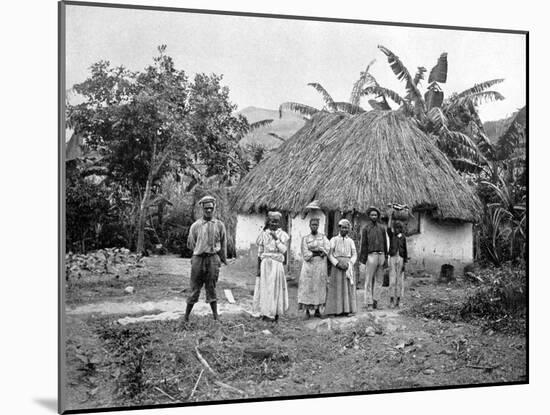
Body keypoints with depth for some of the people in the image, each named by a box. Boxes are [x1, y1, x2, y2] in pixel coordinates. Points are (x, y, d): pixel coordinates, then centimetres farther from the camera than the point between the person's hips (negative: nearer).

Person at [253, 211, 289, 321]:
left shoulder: (282, 234, 2)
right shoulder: (264, 234, 4)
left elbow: (283, 250, -10)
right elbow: (260, 252, 6)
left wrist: (276, 238, -14)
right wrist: (258, 268, 3)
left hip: (277, 264, -1)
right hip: (265, 263, 1)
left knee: (276, 288, 2)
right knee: (264, 288, 0)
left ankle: (275, 312, 10)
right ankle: (265, 312, 6)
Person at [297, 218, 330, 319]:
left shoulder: (323, 237, 11)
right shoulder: (305, 238, 5)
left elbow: (327, 248, -5)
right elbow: (305, 255, -3)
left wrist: (312, 252, -13)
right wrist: (319, 252, -8)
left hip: (321, 265, 2)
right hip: (309, 265, -2)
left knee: (319, 286, 0)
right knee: (308, 287, -6)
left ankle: (317, 310, 6)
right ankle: (307, 310, -4)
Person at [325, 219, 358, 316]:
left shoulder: (351, 241, 12)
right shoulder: (334, 240, 5)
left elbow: (354, 255, 6)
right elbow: (330, 255, -1)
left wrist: (348, 264, -11)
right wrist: (338, 264, -14)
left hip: (348, 267, 2)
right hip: (336, 267, -2)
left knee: (348, 288, 0)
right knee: (337, 288, -5)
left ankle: (346, 309, 3)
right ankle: (337, 310, -3)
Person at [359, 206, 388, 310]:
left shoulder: (382, 228, 12)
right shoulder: (366, 228, 2)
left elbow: (385, 243, 13)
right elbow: (363, 244, 1)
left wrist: (386, 258, 7)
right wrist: (363, 258, -3)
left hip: (381, 255, 4)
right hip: (371, 255, -4)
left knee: (379, 279, 5)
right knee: (369, 280, -4)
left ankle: (375, 300, 10)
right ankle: (369, 303, -2)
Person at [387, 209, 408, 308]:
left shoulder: (403, 237, 5)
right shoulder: (391, 235, 4)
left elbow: (405, 250, 5)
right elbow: (388, 229, -17)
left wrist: (404, 263, 0)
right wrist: (390, 216, -22)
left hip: (401, 259, 1)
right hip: (392, 258, -1)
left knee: (399, 280, 3)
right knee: (392, 280, -4)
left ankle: (398, 301, 8)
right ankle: (391, 301, 1)